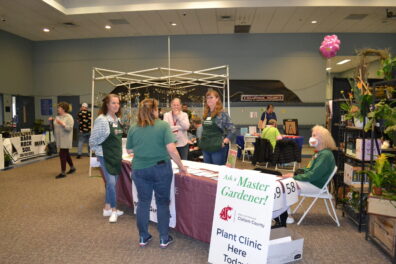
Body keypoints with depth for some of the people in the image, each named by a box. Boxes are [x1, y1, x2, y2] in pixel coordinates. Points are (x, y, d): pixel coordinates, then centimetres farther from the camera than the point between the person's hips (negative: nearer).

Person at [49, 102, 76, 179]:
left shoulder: (69, 117, -11)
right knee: (66, 154, 16)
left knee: (62, 154, -8)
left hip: (65, 140, -8)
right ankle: (72, 168, 31)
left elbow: (69, 128, -20)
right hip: (60, 140, 8)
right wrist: (52, 121, 4)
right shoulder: (58, 117, 12)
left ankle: (63, 172, -2)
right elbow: (54, 126, 19)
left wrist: (61, 123, -27)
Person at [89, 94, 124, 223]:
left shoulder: (117, 119, 7)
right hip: (105, 156, -7)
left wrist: (119, 152, 15)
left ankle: (107, 208, 27)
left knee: (113, 183, 13)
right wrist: (99, 152, -7)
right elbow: (93, 140, -12)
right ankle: (114, 210, 7)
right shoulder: (102, 119, -15)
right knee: (111, 183, -9)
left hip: (116, 156, 8)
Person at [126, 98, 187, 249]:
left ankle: (143, 237, 26)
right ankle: (164, 238, 19)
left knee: (143, 202, 14)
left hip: (139, 169, 3)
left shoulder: (133, 128, 1)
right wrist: (181, 166, -7)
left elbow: (129, 150, 9)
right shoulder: (163, 126, -9)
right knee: (163, 202, 11)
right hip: (161, 168, -2)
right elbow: (171, 149, -16)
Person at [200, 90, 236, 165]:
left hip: (218, 148, -6)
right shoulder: (206, 114, 11)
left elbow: (232, 130, -9)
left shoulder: (222, 114, -7)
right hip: (206, 148, 6)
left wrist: (224, 142, -13)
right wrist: (202, 143, 13)